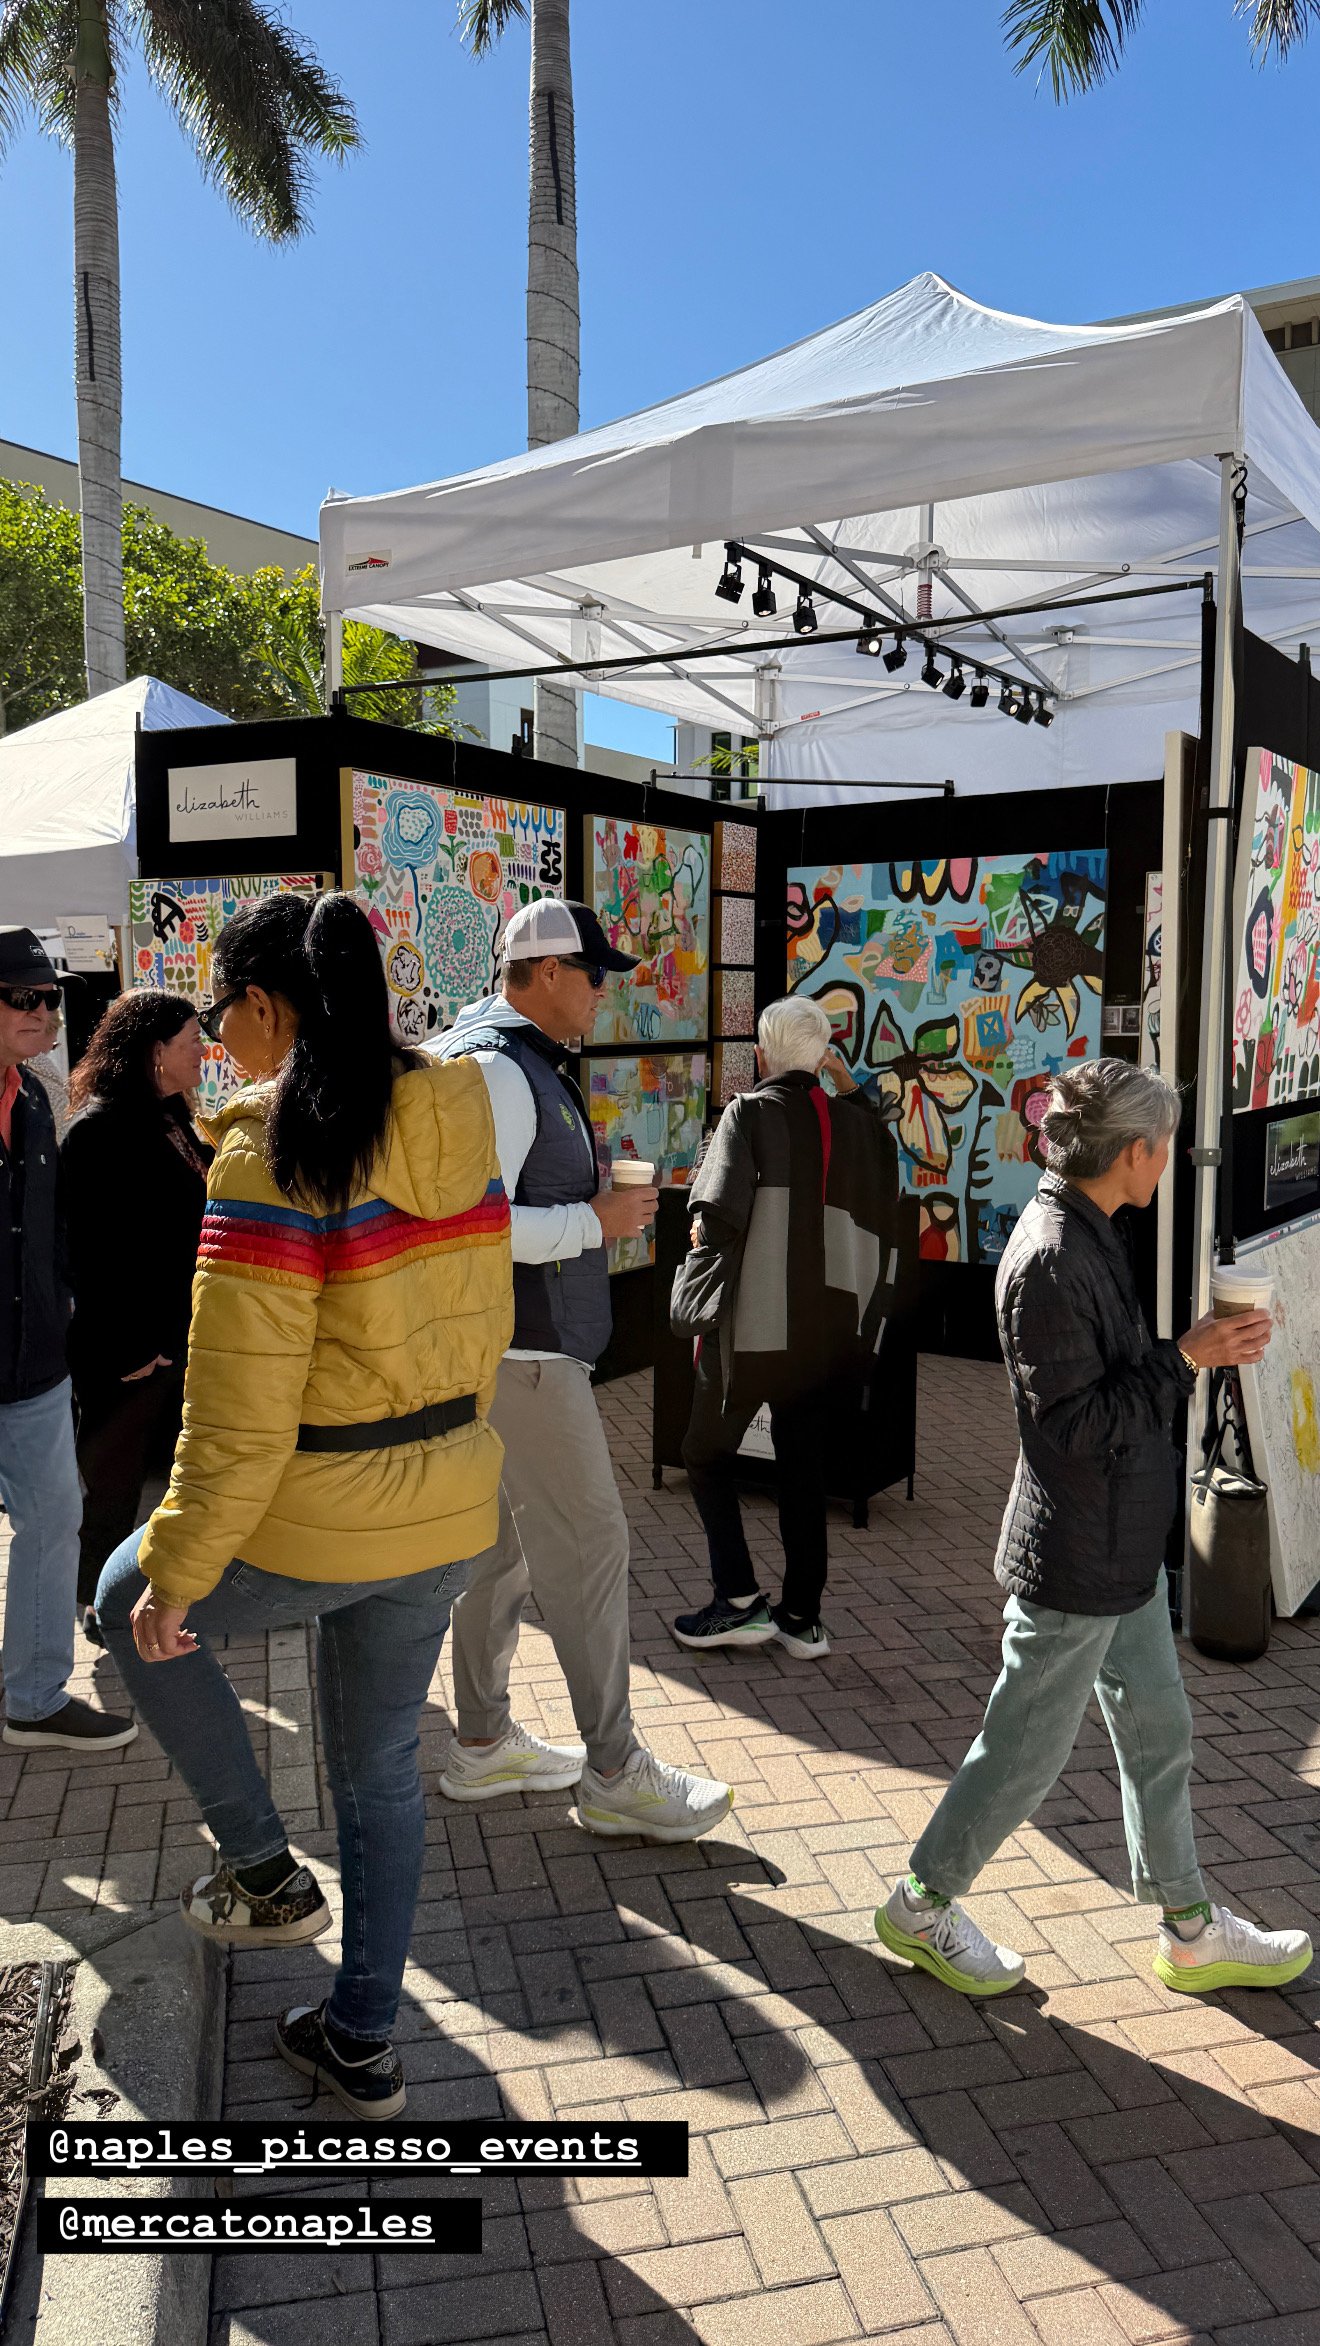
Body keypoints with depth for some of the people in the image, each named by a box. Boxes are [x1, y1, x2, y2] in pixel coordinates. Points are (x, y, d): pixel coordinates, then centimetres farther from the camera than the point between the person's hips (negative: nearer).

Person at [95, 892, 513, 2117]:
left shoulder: (272, 1156, -21)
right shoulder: (456, 1128, 0)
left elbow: (239, 1413, -21)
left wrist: (175, 1573, -10)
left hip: (308, 1520, -6)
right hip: (445, 1510, 7)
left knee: (130, 1604, 26)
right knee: (381, 1765, 23)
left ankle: (262, 1869, 30)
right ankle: (362, 2040, 38)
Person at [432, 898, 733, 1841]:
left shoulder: (524, 1064, 16)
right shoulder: (496, 1070, -18)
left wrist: (593, 1206, 13)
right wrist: (596, 1221, -18)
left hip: (515, 1347, 11)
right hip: (522, 1353, -11)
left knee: (505, 1542, 16)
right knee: (588, 1545, -4)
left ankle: (484, 1743, 28)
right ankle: (614, 1773, 6)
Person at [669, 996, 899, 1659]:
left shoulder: (750, 1112, -9)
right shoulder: (859, 1123, 5)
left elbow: (714, 1217, -21)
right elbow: (880, 1223, 13)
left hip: (754, 1323, -5)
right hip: (834, 1326, 5)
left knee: (707, 1452, 13)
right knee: (803, 1462, 14)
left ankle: (739, 1600, 8)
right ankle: (802, 1617, 17)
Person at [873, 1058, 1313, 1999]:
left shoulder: (1089, 1239, 8)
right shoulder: (1051, 1260, -24)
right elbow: (1077, 1425, -25)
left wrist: (1198, 1349, 3)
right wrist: (1185, 1359, -19)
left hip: (1124, 1543, 10)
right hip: (1074, 1559, -10)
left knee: (1159, 1729, 19)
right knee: (1028, 1748, 5)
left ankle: (1191, 1929, 35)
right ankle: (923, 1905, 25)